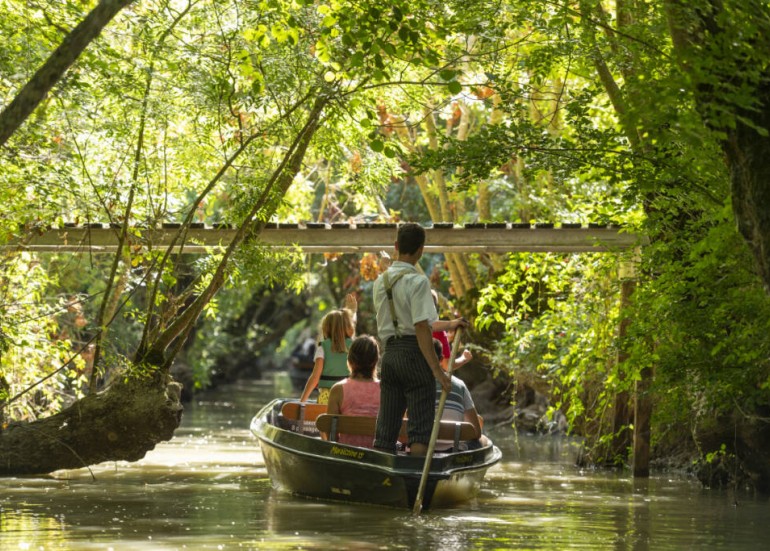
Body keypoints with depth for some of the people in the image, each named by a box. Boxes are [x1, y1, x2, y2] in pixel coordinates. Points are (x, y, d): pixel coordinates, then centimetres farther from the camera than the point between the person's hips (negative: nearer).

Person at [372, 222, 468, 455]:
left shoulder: (380, 281, 11)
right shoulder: (417, 281, -12)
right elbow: (421, 328, -18)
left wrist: (447, 325, 30)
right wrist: (437, 370, -18)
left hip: (389, 354, 7)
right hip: (414, 355, -7)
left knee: (385, 429, 8)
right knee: (420, 428, -5)